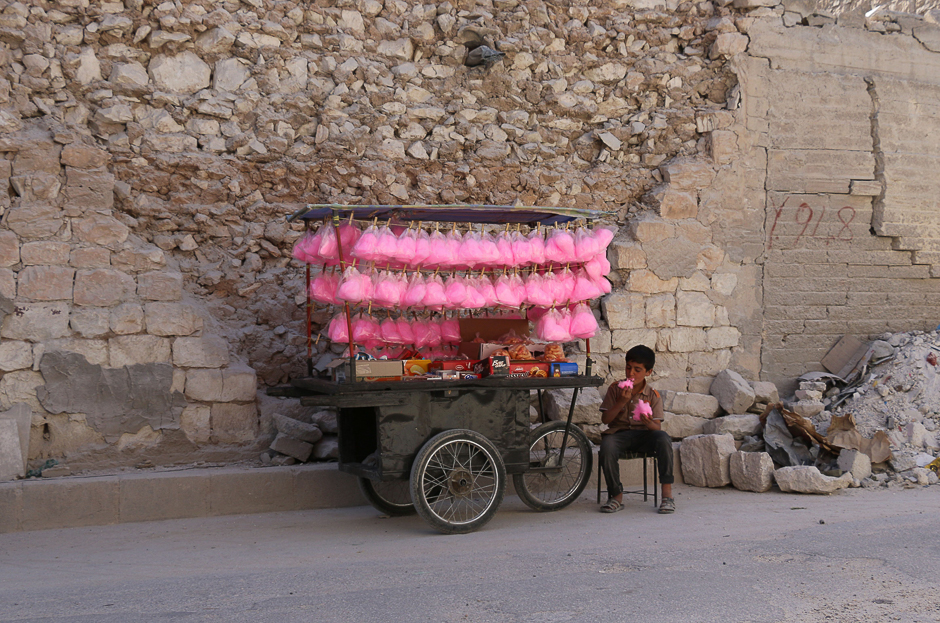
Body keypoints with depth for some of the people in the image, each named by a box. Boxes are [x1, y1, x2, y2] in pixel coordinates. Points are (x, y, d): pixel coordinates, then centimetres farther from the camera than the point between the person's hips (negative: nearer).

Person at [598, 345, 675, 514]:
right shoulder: (615, 389, 5)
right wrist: (621, 402, -15)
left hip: (644, 435, 0)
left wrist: (649, 423, -28)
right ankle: (616, 495, -17)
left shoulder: (653, 395, 4)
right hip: (619, 433, 0)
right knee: (607, 445, -35)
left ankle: (667, 494, -28)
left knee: (663, 438, -33)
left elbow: (657, 427, -3)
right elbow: (605, 419, -1)